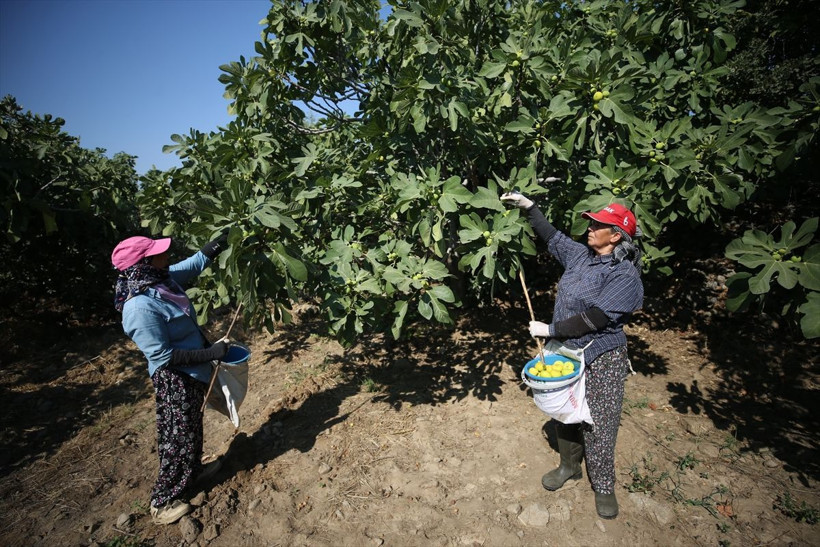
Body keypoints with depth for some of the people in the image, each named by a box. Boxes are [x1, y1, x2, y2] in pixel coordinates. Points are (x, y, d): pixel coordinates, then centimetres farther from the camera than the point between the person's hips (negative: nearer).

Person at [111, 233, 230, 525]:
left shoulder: (162, 279, -7)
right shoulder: (140, 307, -32)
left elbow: (197, 260, 9)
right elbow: (164, 356, -28)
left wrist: (225, 238, 8)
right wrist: (211, 353, -23)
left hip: (191, 374, 9)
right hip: (174, 381, -9)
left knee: (192, 428, 27)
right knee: (179, 437, 9)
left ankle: (193, 470, 51)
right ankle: (162, 502, 29)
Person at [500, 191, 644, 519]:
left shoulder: (625, 275, -19)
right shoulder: (580, 255, 2)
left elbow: (593, 318, -24)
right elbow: (552, 237, 18)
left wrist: (550, 330, -18)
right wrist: (529, 207, 14)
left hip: (601, 360, -6)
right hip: (565, 352, 7)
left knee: (598, 425, 4)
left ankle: (603, 486, 27)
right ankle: (569, 466, 41)